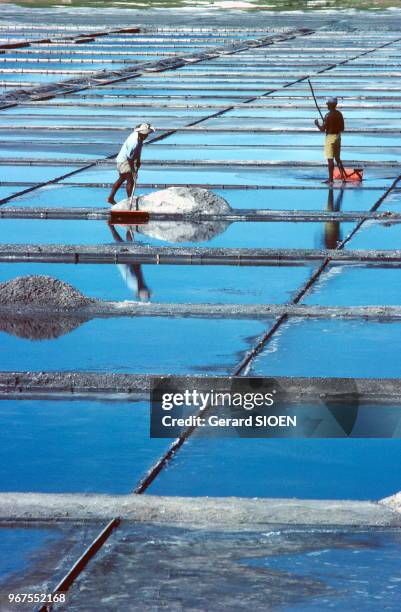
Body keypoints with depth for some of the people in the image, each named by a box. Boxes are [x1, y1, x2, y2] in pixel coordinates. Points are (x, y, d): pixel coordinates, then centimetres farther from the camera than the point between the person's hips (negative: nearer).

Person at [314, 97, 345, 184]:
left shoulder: (328, 116, -17)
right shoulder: (339, 114, 5)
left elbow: (322, 129, -16)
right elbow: (342, 128, 10)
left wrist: (317, 124, 2)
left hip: (330, 137, -7)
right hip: (338, 137, 7)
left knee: (330, 159, -1)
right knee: (337, 158, 18)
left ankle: (331, 179, 1)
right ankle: (343, 174, 15)